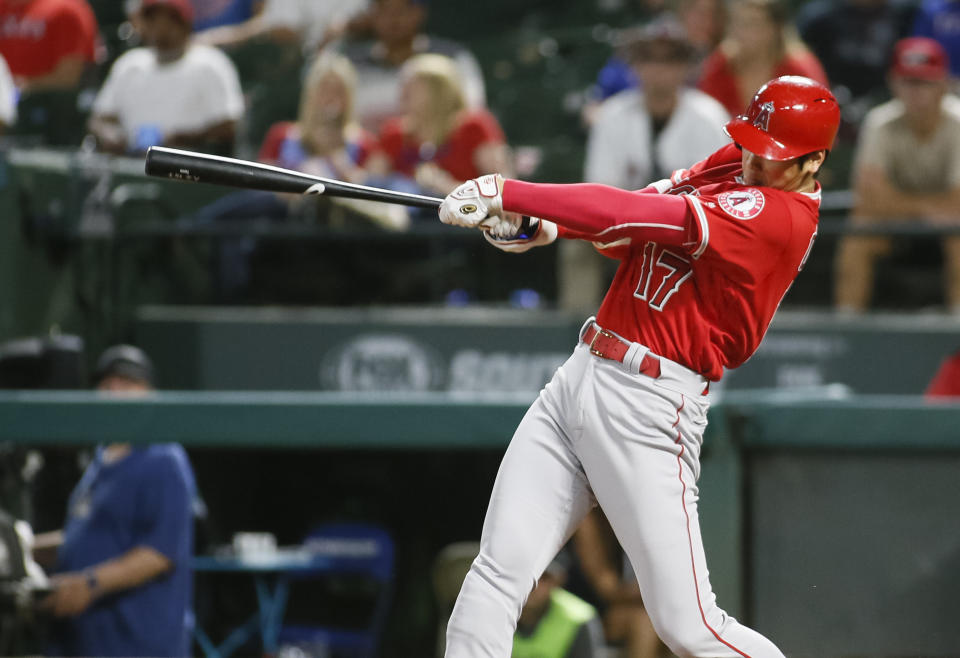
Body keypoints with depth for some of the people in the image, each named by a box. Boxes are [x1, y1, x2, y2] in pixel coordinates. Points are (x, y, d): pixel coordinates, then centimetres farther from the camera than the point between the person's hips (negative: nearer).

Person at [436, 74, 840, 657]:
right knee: (495, 577, -2)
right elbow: (627, 231, 12)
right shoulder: (732, 164, 12)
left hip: (648, 409, -8)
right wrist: (540, 226, -9)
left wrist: (509, 193, -22)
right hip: (582, 372, 8)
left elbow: (645, 217, -22)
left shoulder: (785, 215, -16)